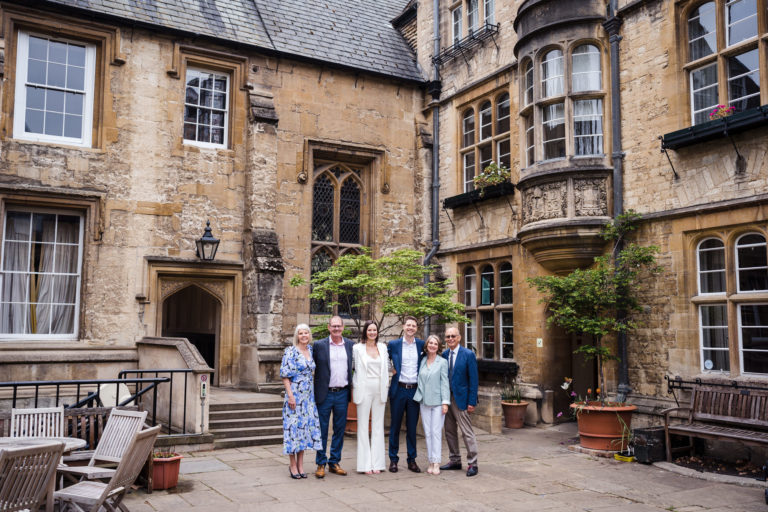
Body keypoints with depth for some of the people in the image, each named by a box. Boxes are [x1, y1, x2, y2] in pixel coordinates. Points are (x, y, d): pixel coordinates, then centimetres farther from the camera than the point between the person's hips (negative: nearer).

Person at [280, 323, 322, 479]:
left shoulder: (310, 350, 11)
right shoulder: (290, 352, -8)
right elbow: (285, 375, -10)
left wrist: (313, 394, 15)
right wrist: (290, 395, -17)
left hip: (308, 395, 6)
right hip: (295, 394, -6)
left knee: (305, 426, 8)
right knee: (293, 426, -2)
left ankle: (300, 464, 16)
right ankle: (293, 465, 8)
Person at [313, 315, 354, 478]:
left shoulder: (351, 345, 6)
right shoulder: (319, 345, -2)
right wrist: (314, 390, -3)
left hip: (342, 393, 3)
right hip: (325, 393, -3)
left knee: (340, 429, 10)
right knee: (322, 430, 4)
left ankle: (334, 462, 22)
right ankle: (321, 464, 15)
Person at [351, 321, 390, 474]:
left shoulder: (383, 347, 11)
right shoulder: (357, 348, 1)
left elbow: (387, 367, 16)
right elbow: (354, 368, 1)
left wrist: (386, 385, 9)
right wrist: (354, 388, -2)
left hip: (380, 390, 3)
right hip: (364, 389, -3)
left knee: (378, 426, 6)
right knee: (363, 426, -1)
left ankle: (377, 463, 11)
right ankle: (365, 464, 4)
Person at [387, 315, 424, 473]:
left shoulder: (421, 345, 4)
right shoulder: (393, 344, 1)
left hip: (415, 390, 1)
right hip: (398, 389, -1)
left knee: (412, 427, 7)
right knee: (395, 426, 5)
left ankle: (412, 460, 16)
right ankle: (393, 460, 14)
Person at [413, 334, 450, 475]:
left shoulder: (442, 362, -2)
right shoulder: (422, 361, 9)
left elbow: (445, 383, -5)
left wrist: (445, 402, -9)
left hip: (437, 402, -4)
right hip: (424, 401, 4)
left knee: (436, 432, -5)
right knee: (427, 432, 6)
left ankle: (436, 463, -1)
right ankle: (430, 462, 12)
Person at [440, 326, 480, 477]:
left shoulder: (468, 354, -8)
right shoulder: (444, 354, 7)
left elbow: (473, 379, -9)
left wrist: (472, 402, -13)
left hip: (461, 398, -6)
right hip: (446, 398, 6)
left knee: (467, 432, -3)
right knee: (450, 431, 12)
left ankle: (472, 464, 5)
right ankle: (455, 461, 24)